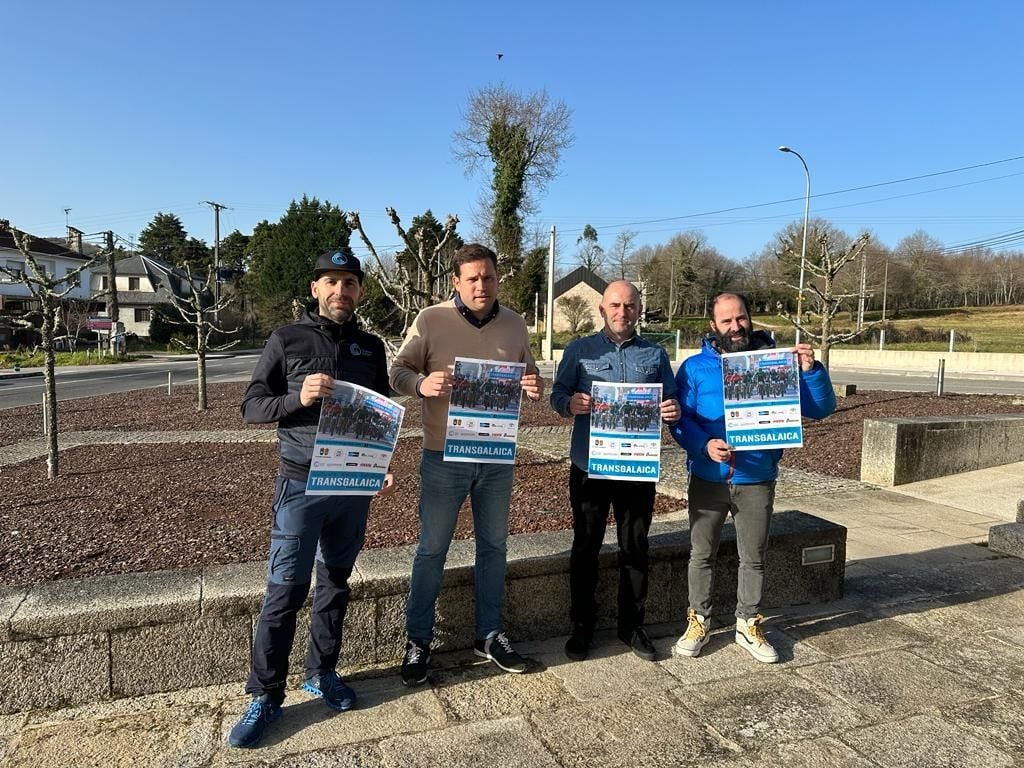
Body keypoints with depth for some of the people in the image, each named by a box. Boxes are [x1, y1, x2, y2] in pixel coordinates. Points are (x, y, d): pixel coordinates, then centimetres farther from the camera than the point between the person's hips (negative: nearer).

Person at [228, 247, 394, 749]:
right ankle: (265, 696, 11)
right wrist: (297, 398, -20)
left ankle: (322, 673, 29)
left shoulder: (371, 347, 8)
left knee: (336, 582, 13)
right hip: (302, 482, -3)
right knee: (285, 589, -2)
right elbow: (251, 407, -2)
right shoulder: (286, 341, -2)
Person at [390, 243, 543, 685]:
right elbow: (398, 371, -7)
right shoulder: (431, 320, -8)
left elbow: (530, 376, 11)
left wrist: (534, 388, -13)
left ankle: (489, 635, 31)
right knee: (431, 550, 6)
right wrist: (422, 384, -30)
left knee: (493, 546, 14)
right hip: (444, 457, -3)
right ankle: (418, 641, 23)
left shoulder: (514, 324, 3)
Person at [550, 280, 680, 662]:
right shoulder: (579, 350, 4)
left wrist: (674, 410, -15)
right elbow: (557, 394, -1)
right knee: (585, 547, 8)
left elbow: (671, 401, 9)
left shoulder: (655, 354, 9)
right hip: (589, 467, -1)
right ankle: (582, 626, 23)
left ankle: (632, 626, 27)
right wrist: (571, 403, -24)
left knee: (635, 549, 11)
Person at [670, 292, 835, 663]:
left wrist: (811, 370, -17)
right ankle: (697, 622, 28)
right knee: (701, 554, 11)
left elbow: (820, 409, -1)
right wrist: (704, 445, -24)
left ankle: (748, 625, 30)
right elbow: (679, 419, -6)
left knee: (754, 557, 13)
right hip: (708, 479, 0)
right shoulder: (696, 367, -2)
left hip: (757, 481, 1)